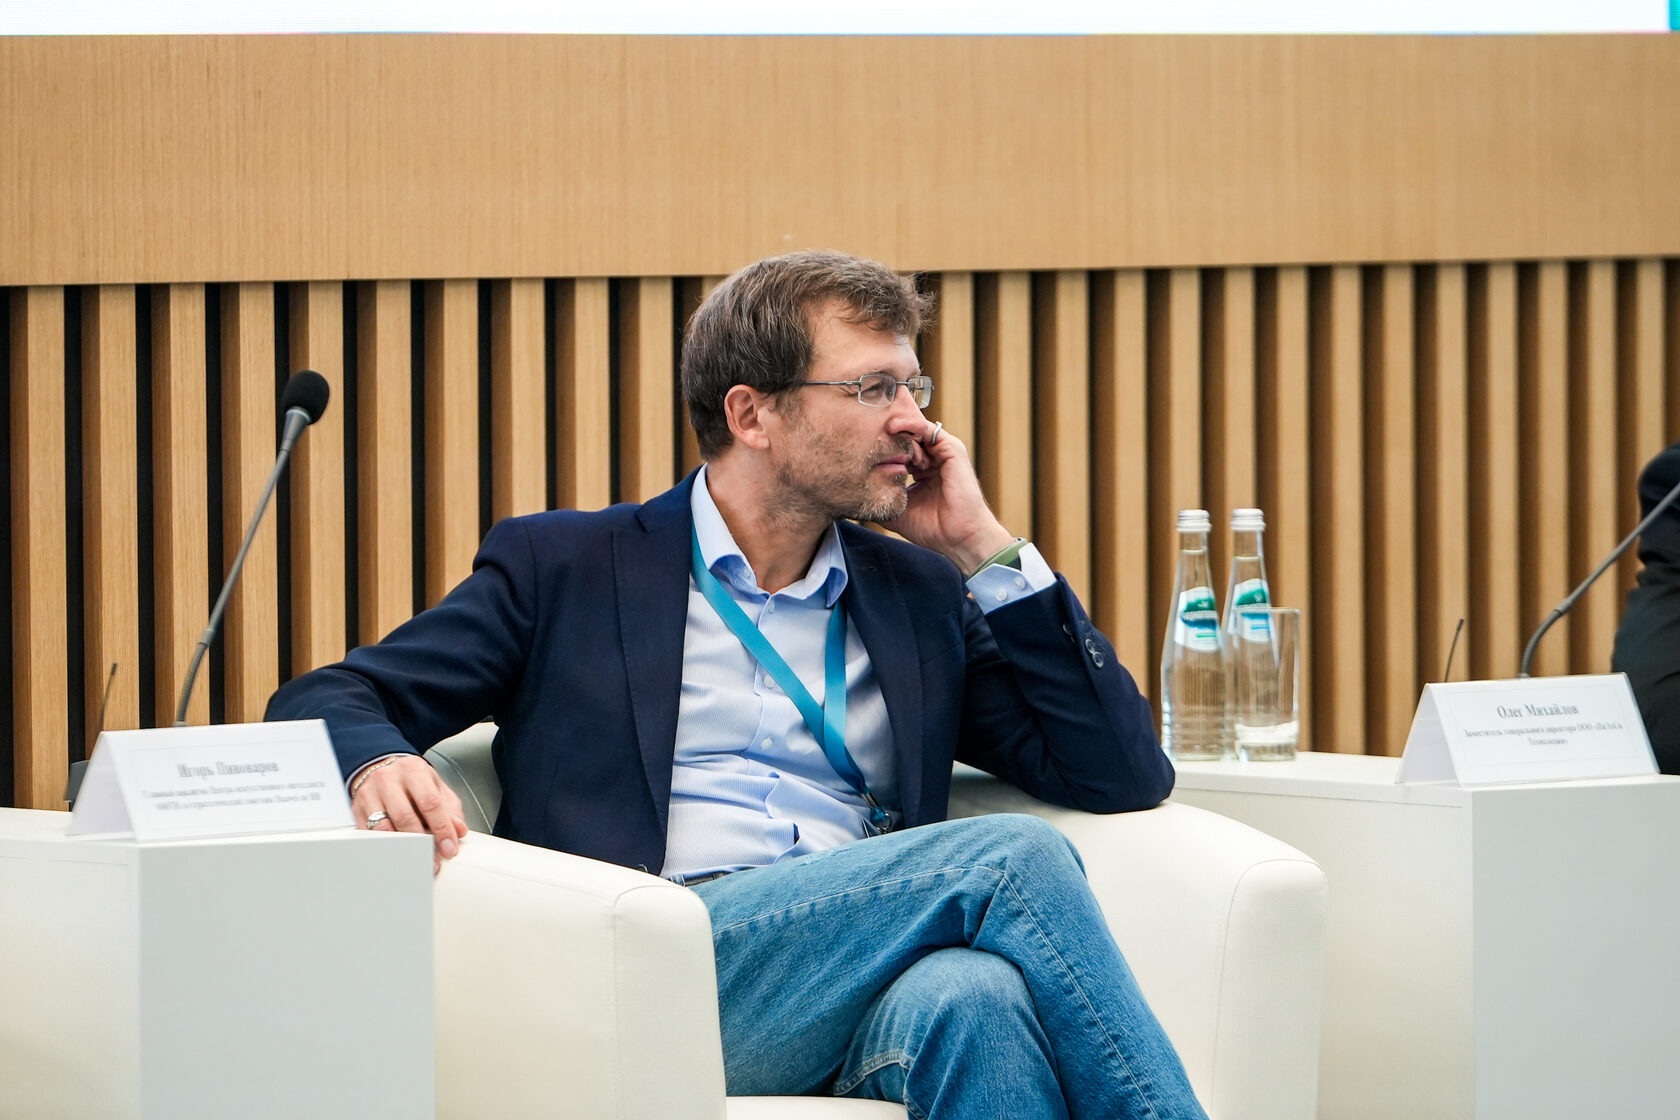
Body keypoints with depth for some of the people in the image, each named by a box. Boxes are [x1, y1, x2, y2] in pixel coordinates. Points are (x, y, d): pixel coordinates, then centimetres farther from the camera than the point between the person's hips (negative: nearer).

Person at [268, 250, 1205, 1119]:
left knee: (972, 996, -37)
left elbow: (1126, 780, 17)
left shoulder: (925, 595, 25)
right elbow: (326, 701, 13)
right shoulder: (564, 568, 17)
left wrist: (986, 551, 15)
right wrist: (379, 766, -13)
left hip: (873, 986, 3)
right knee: (1013, 857, -26)